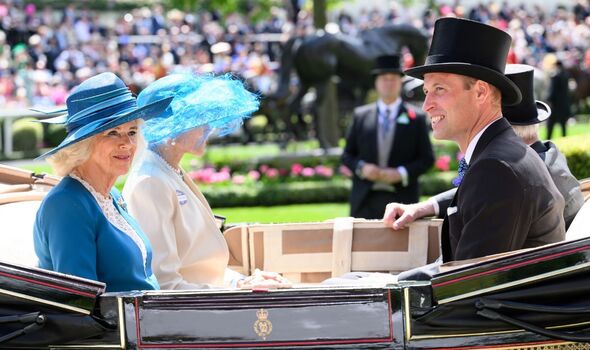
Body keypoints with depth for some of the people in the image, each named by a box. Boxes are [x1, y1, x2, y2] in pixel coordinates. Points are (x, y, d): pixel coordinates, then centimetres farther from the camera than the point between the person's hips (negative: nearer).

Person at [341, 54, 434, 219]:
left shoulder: (416, 118, 6)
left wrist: (401, 173, -10)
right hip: (365, 200, 2)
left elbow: (427, 158, 4)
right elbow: (347, 155, 14)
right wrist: (361, 167, -7)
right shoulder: (360, 115, 12)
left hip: (401, 199, -2)